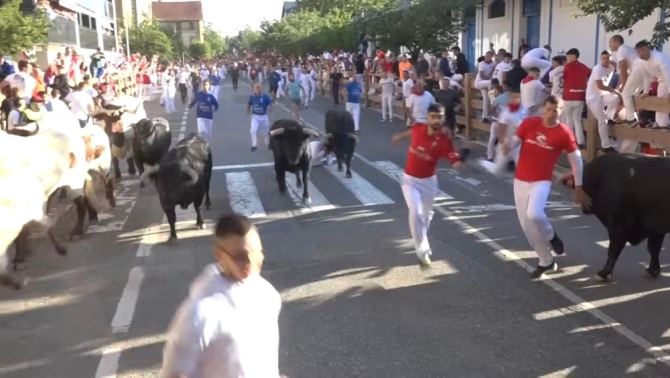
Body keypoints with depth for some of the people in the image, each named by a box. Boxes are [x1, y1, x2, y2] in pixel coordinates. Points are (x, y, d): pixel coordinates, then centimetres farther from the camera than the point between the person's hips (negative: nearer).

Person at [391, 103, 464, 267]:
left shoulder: (444, 140, -21)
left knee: (426, 215, 19)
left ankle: (420, 240, 50)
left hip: (429, 181, 0)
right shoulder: (417, 128, -16)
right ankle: (423, 250, -10)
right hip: (410, 179, 0)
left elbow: (456, 164, -27)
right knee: (415, 212, -19)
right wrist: (400, 136, 28)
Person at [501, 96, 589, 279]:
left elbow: (576, 160, -1)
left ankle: (551, 236, 5)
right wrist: (507, 147, -25)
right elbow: (514, 141, 1)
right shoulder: (529, 123, -1)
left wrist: (578, 188, -2)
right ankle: (546, 261, 24)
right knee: (526, 225, 6)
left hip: (542, 182, -4)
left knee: (533, 214, -30)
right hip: (520, 180, 4)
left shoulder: (564, 133, -7)